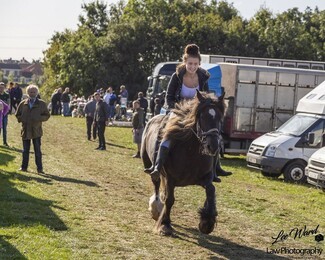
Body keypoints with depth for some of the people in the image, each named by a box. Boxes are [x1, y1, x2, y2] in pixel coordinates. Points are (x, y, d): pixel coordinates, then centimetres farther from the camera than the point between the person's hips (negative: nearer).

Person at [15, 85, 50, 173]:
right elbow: (17, 115, 15)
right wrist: (21, 119, -5)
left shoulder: (41, 104, 1)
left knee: (37, 150, 1)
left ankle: (39, 168, 5)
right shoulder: (23, 103, 6)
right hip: (25, 130, 2)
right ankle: (24, 167, 19)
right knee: (25, 150, 10)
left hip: (36, 130, -2)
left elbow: (47, 115, 4)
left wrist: (39, 118, -13)